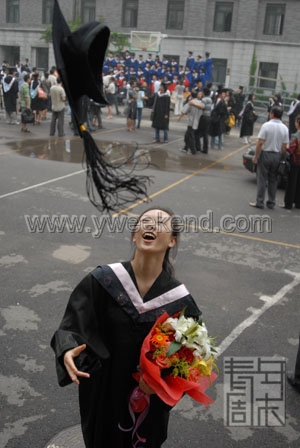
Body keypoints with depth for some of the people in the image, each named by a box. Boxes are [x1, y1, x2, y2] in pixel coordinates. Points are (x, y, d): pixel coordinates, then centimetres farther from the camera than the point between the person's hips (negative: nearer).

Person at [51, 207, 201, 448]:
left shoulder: (179, 299, -17)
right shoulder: (102, 280, -20)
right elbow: (73, 325, -16)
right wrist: (69, 352, -36)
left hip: (149, 397, 1)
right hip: (103, 389, 0)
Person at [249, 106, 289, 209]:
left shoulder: (266, 125, -13)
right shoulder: (285, 128, 0)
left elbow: (260, 143, -16)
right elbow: (284, 147, -1)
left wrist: (255, 156, -9)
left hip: (265, 154, -4)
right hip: (277, 156, 4)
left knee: (262, 179, 2)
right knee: (273, 180, 12)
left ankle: (259, 202, 3)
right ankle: (271, 203, 17)